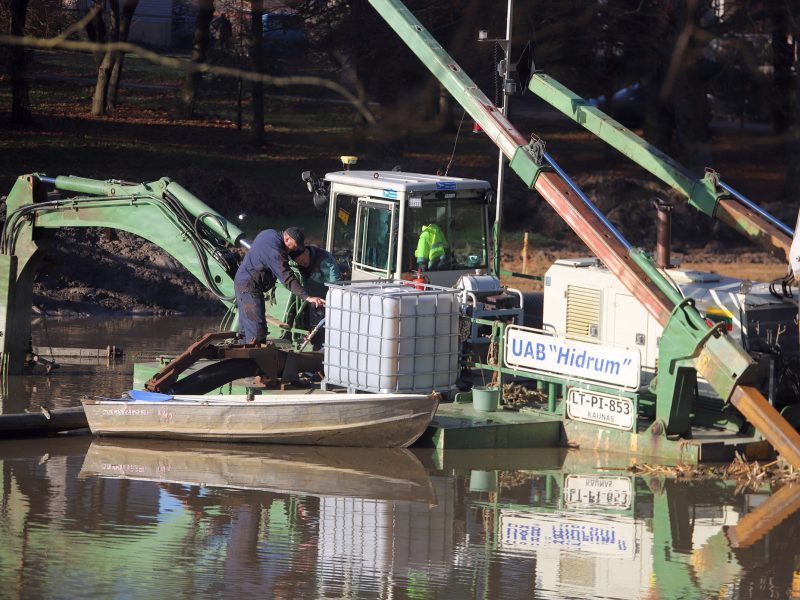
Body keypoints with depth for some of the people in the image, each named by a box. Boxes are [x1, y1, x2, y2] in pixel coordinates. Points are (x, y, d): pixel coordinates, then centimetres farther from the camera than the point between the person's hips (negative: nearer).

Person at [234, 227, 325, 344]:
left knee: (246, 329, 15)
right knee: (257, 334, -15)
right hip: (250, 287, -11)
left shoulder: (269, 233, 5)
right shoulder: (275, 251, -26)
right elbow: (288, 279, -31)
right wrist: (307, 297, -36)